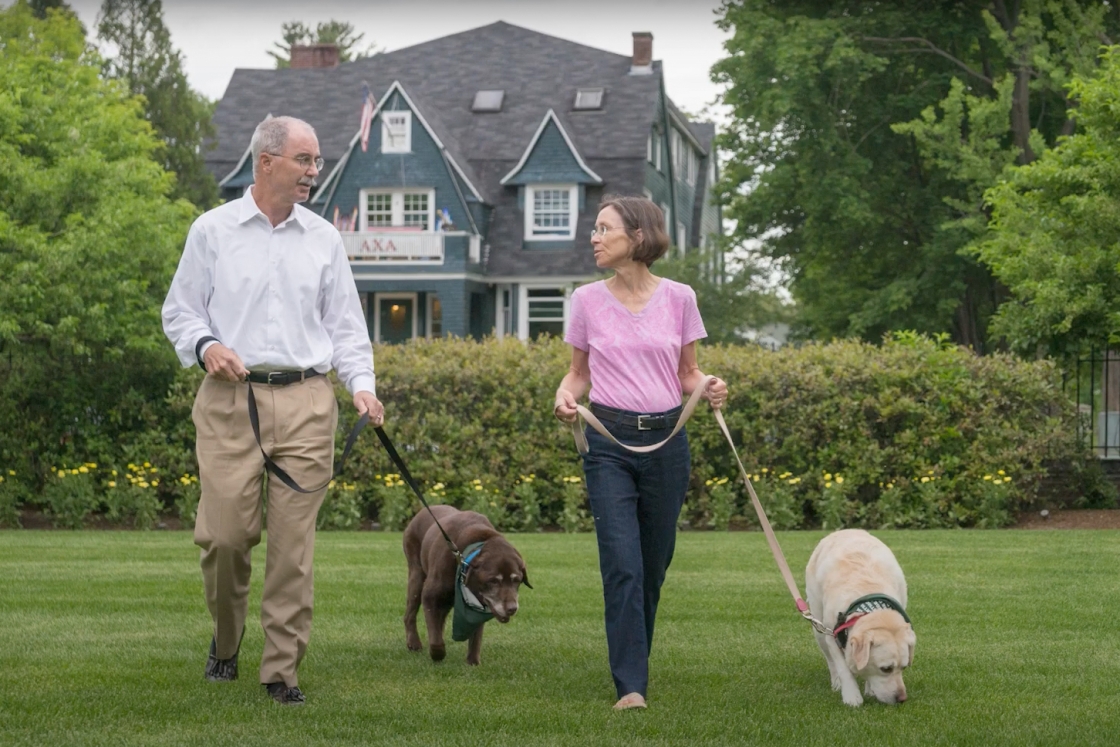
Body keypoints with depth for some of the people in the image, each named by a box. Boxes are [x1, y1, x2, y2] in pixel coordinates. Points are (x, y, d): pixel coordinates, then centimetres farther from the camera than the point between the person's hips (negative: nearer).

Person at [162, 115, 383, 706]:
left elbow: (346, 324, 15)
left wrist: (361, 384, 0)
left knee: (294, 543, -3)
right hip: (230, 399, -2)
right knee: (225, 532, -6)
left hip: (305, 402, 2)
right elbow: (179, 310, 10)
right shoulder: (213, 230, 7)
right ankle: (225, 640, 21)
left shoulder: (323, 239, 14)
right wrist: (205, 345, -11)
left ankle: (282, 669, 4)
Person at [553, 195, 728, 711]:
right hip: (609, 441, -1)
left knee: (654, 565, 10)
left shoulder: (678, 299, 1)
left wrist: (710, 388, -11)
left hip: (666, 440, 1)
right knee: (622, 565, -11)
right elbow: (579, 372, 12)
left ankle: (633, 662, 31)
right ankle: (631, 686, -10)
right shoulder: (588, 301, 2)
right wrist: (565, 395, -9)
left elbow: (687, 373, 10)